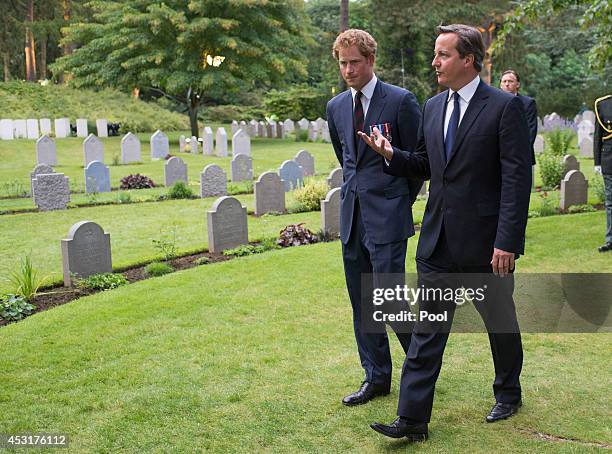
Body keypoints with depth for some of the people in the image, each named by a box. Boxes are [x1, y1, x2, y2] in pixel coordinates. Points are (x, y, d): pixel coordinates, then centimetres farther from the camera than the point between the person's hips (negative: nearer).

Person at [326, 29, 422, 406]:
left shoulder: (401, 101, -7)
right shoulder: (336, 107, 10)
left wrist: (401, 200, 5)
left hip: (387, 216, -6)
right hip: (352, 215, 6)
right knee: (361, 303, 9)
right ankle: (377, 378, 21)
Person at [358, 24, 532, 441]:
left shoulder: (505, 107, -10)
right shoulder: (432, 107, 9)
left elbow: (517, 179, -14)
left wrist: (507, 241, -18)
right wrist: (392, 155, -2)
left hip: (486, 241, -5)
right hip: (438, 241, 5)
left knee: (500, 321, 16)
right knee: (428, 328, 4)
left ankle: (509, 394, 39)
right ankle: (412, 418, 8)